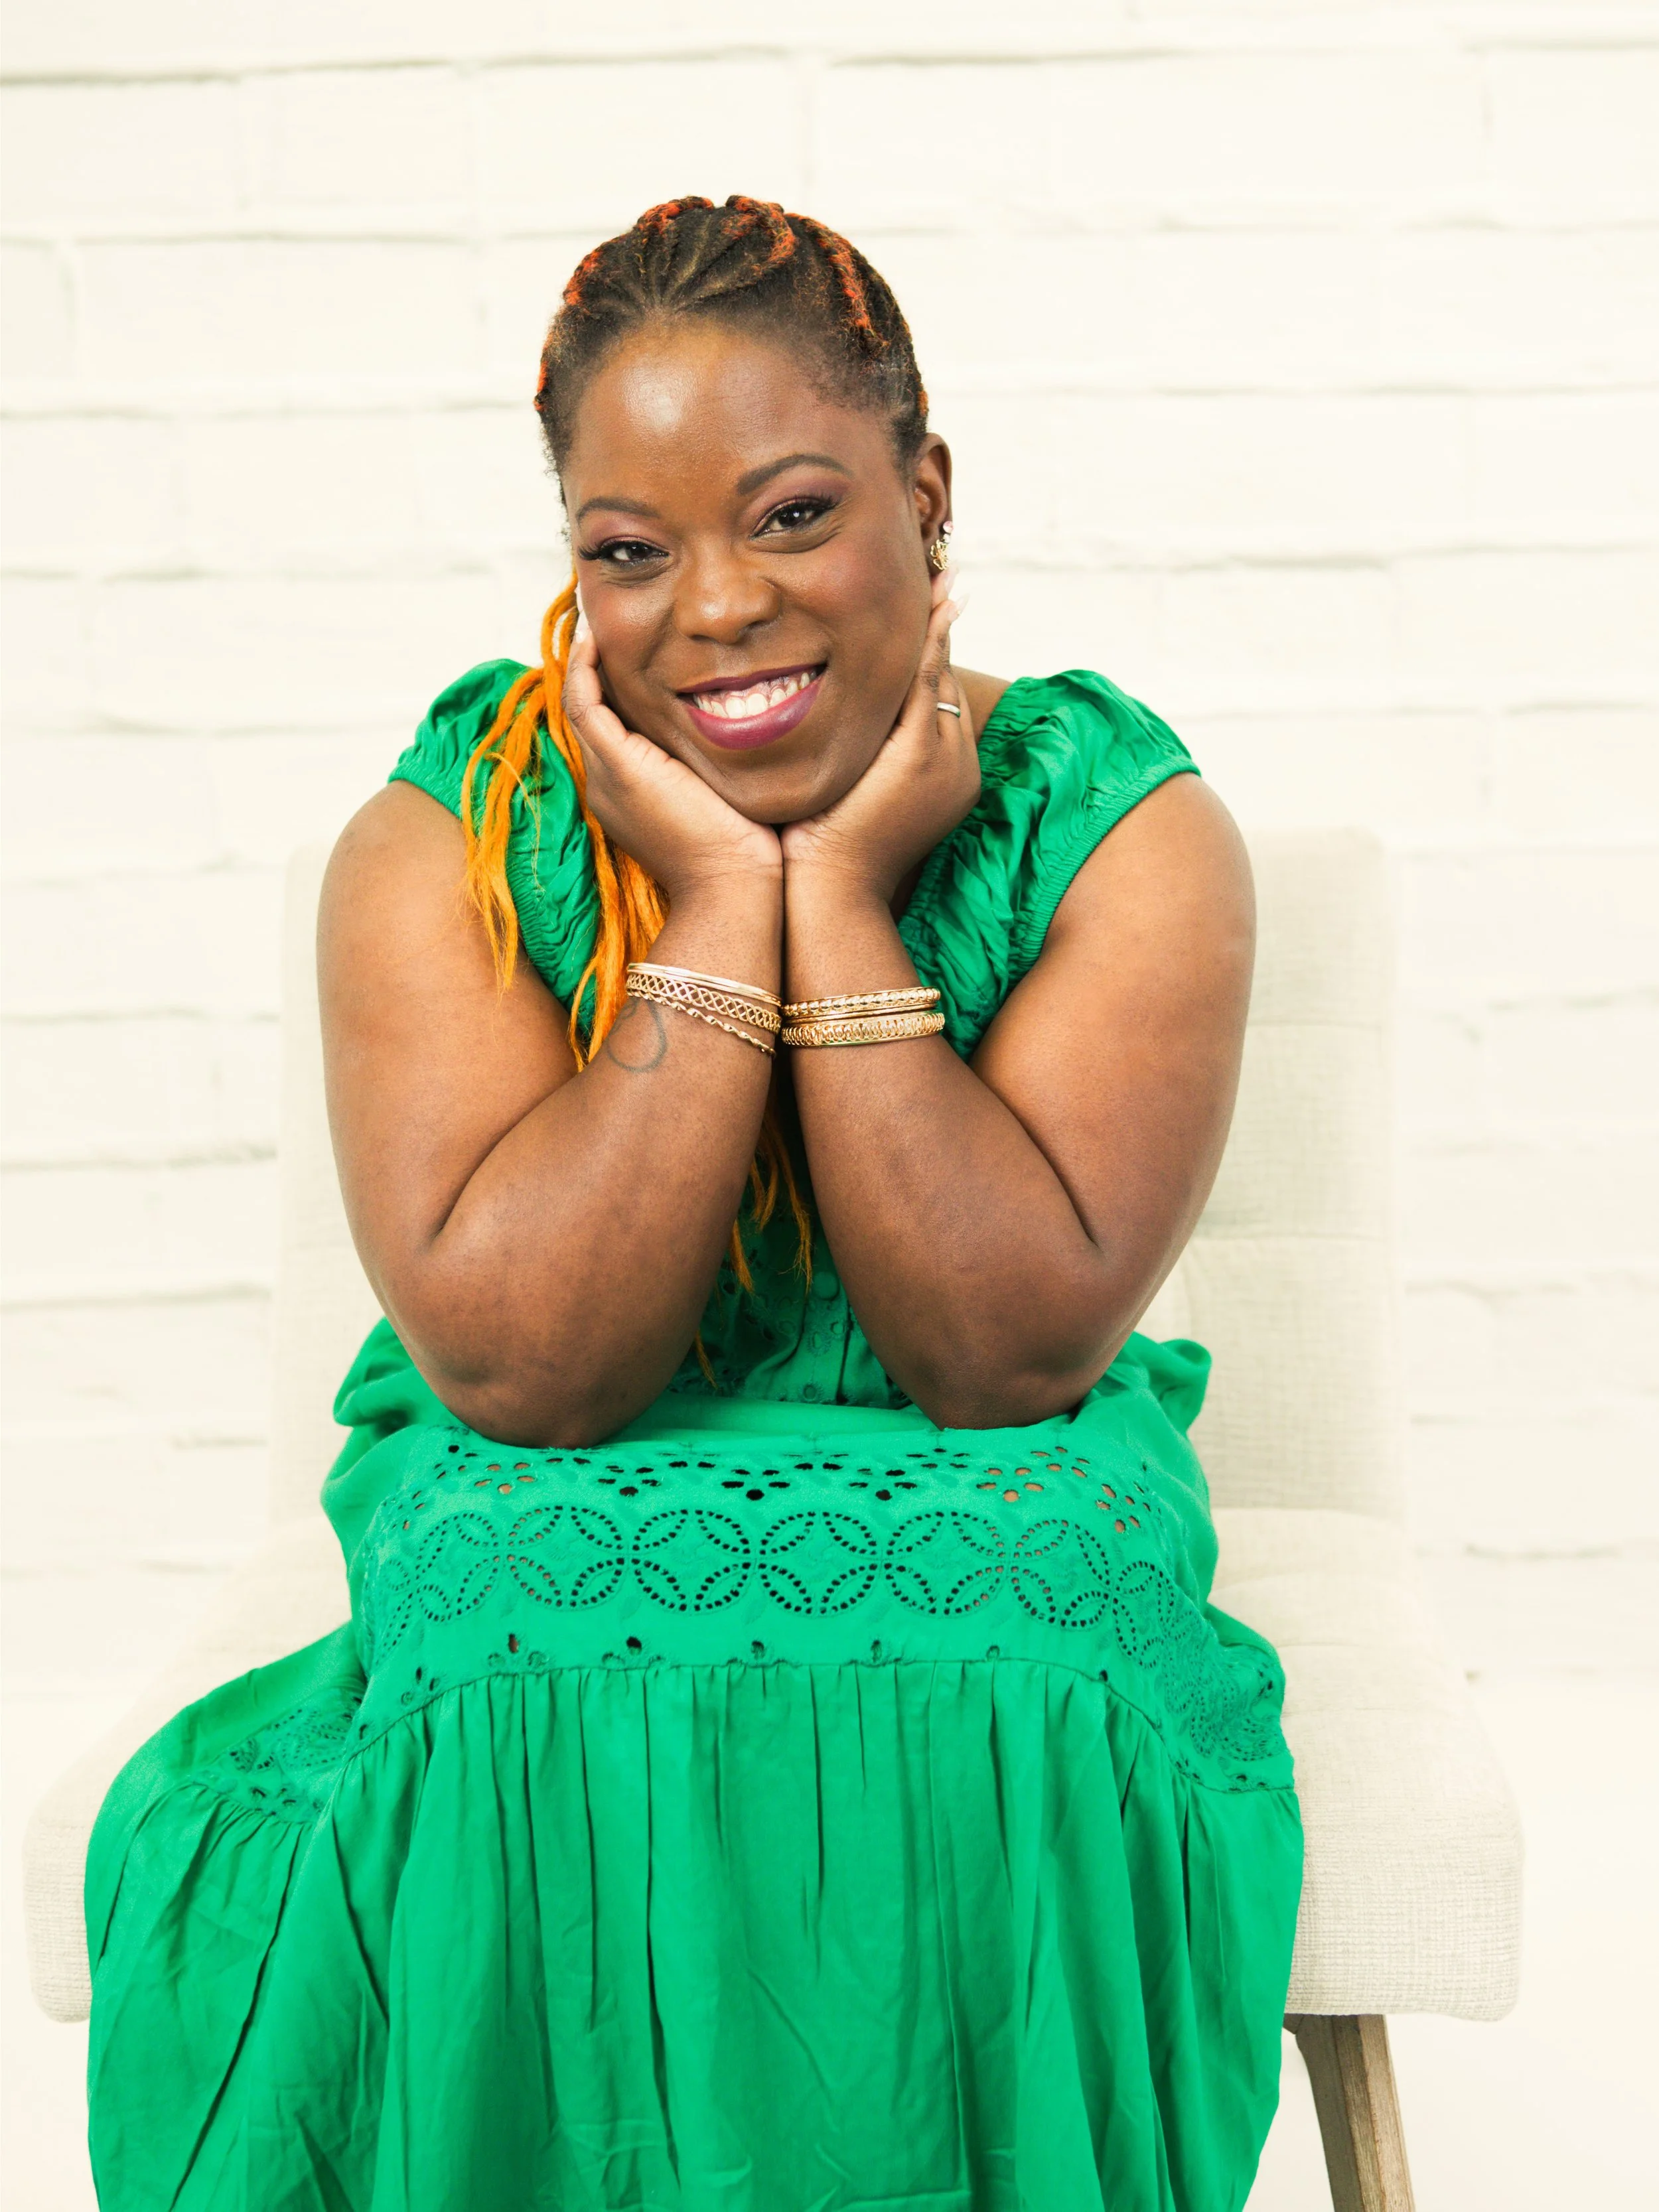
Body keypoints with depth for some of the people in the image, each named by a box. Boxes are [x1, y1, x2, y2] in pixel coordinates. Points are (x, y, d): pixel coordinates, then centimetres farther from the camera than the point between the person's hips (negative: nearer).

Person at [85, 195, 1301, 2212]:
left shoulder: (1120, 826, -7)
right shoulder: (439, 848, -7)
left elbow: (1010, 1355, -16)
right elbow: (520, 1371, -18)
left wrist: (841, 894, -19)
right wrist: (718, 907, -20)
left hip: (989, 1538, 1)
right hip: (553, 1537, 0)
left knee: (988, 1751, -31)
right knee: (550, 1754, -32)